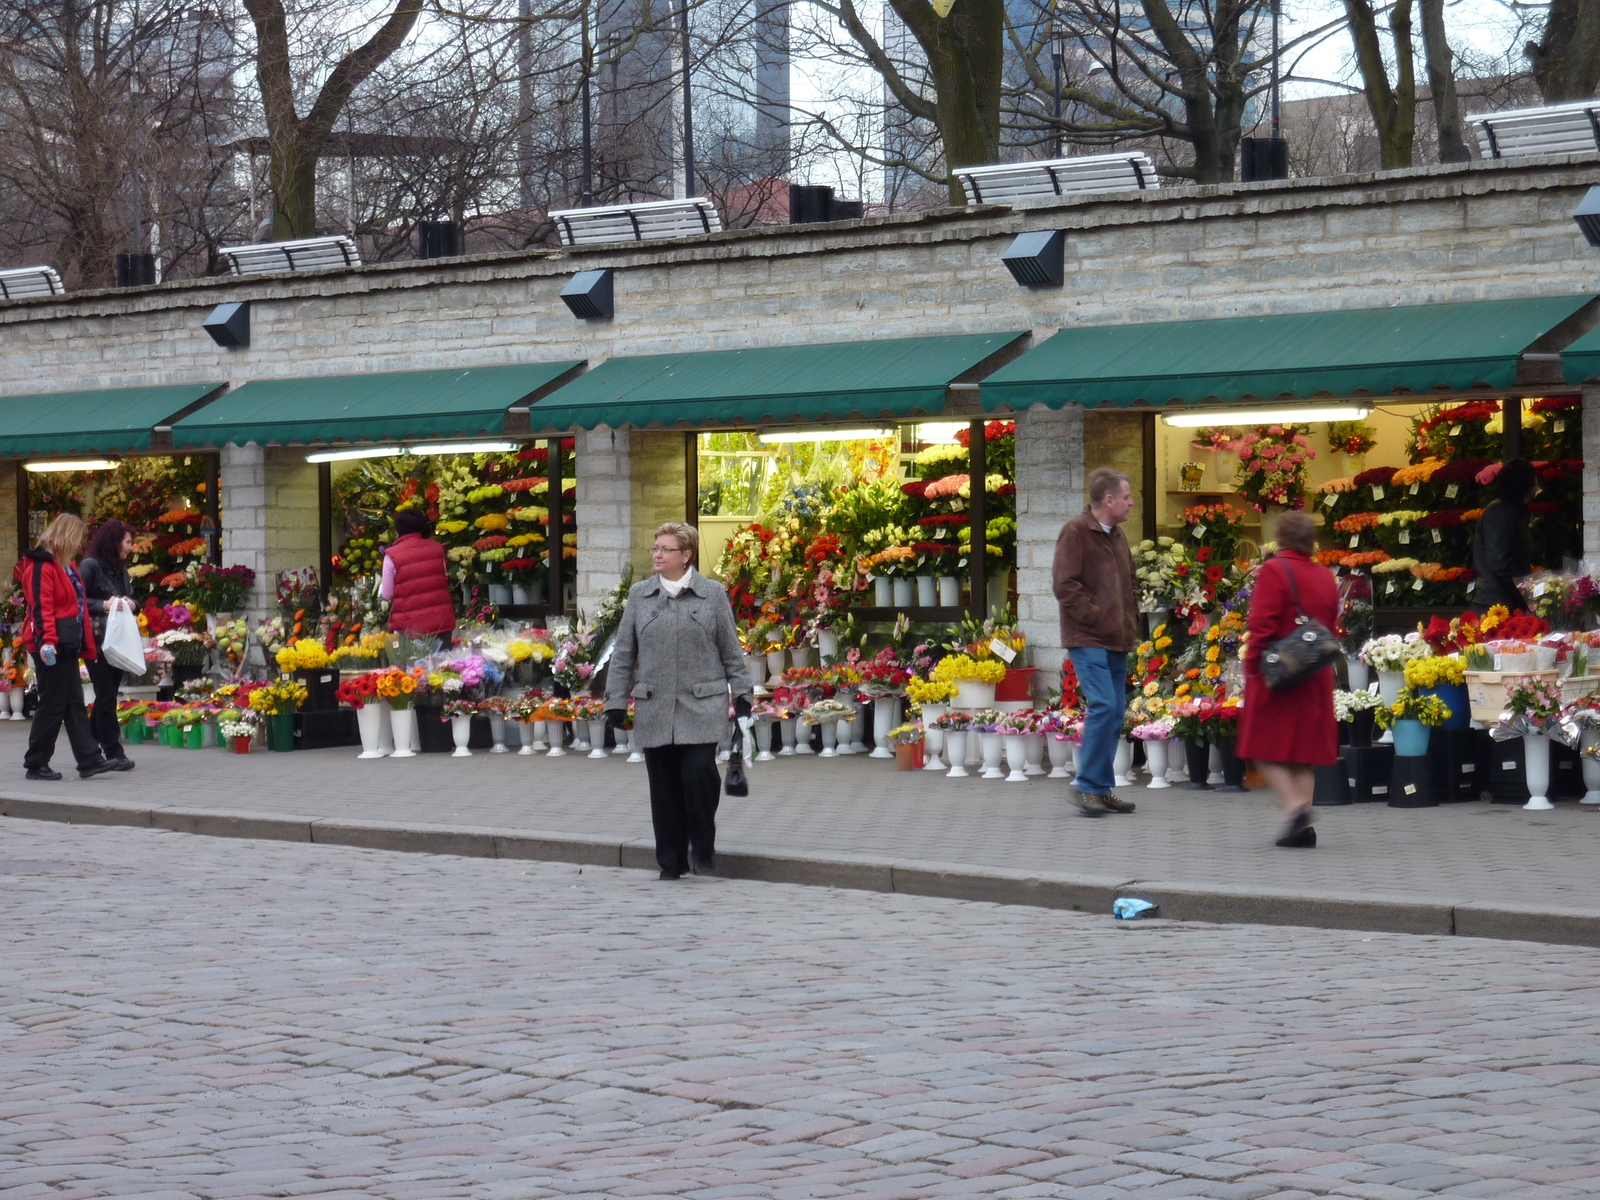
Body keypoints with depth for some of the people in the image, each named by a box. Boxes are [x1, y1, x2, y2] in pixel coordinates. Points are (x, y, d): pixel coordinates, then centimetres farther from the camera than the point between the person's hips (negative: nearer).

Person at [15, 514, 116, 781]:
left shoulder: (66, 566, 19)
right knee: (52, 705, -5)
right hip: (52, 648, -10)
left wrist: (85, 642, 23)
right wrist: (46, 640, -29)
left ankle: (89, 759, 7)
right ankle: (36, 764, 3)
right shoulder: (42, 566, -12)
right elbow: (41, 607, -20)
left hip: (67, 646, 10)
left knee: (74, 704, 8)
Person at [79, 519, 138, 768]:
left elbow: (130, 596, 25)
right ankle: (113, 751, -4)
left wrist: (129, 603, 2)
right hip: (97, 641, -8)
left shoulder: (120, 569, 16)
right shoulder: (90, 567, -8)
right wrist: (104, 605, -20)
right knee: (106, 696, -6)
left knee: (107, 696, 10)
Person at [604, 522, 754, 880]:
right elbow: (624, 652, 12)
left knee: (699, 773, -16)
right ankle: (671, 862, 13)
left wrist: (742, 694, 4)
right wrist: (616, 700, 7)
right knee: (664, 787, 4)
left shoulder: (712, 594, 4)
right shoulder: (640, 595, 10)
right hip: (654, 709, 3)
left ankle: (703, 848, 4)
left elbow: (731, 650, 8)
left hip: (702, 706, -2)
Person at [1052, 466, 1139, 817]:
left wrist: (1130, 624, 15)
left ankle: (1101, 788, 13)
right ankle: (1088, 786, -10)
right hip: (1088, 640, -9)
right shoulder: (1076, 532, -8)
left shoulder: (1117, 537, 18)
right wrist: (1096, 617, -16)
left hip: (1117, 642, 9)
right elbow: (1065, 585, -14)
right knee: (1103, 706, -17)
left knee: (1114, 714, 7)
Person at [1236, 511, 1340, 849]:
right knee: (1304, 751, 10)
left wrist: (1252, 664, -9)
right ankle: (1305, 825, 6)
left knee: (1268, 750, 2)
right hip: (1316, 678, 6)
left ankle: (1295, 805, -17)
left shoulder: (1274, 570, -10)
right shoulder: (1325, 576, 9)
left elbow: (1262, 624, -15)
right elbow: (1331, 625, 13)